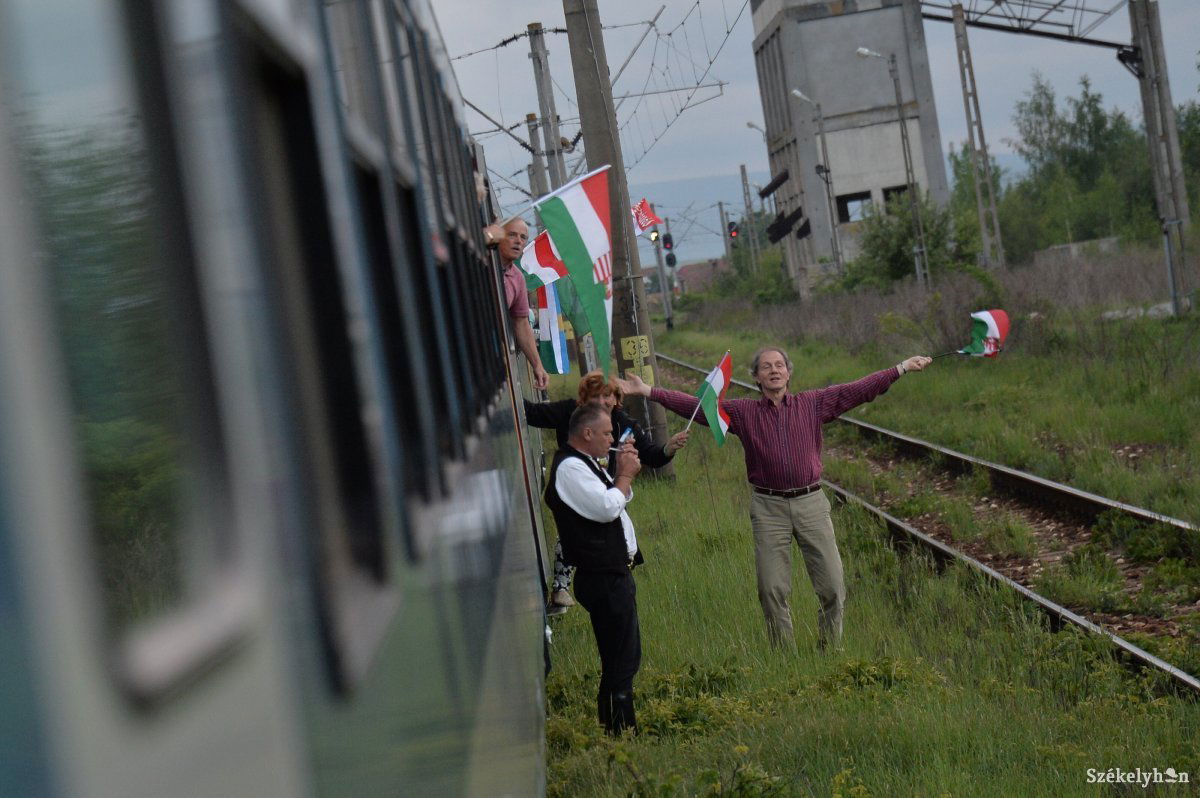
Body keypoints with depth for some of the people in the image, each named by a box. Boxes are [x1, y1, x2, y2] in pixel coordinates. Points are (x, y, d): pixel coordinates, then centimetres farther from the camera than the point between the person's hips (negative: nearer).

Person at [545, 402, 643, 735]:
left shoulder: (584, 464, 17)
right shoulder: (570, 467, -16)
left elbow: (623, 498, 26)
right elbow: (608, 507, -24)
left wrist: (623, 472, 8)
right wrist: (625, 474, -9)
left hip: (613, 573, 11)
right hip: (604, 579, -11)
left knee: (623, 658, 16)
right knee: (622, 661, -9)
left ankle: (621, 730, 24)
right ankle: (620, 731, -5)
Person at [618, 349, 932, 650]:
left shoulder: (813, 404, 6)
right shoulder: (743, 412, 4)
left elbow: (860, 389, 6)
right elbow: (695, 405, -1)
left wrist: (903, 367, 3)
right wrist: (647, 391, -8)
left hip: (811, 503, 0)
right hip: (768, 508, 0)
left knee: (832, 586, 0)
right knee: (773, 590, 1)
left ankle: (830, 651, 18)